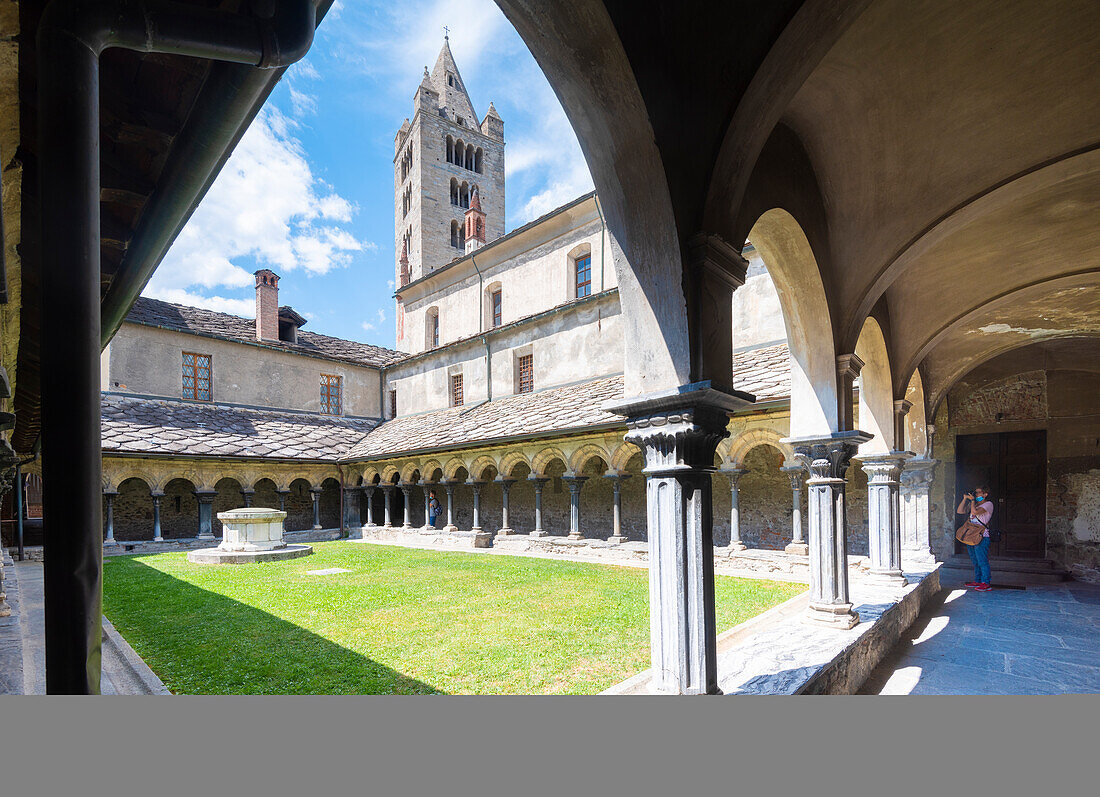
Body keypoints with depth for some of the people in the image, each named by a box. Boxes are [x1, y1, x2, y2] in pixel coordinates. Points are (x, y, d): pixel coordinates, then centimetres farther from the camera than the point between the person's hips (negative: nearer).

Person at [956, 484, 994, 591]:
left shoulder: (988, 504, -5)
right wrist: (965, 499, 7)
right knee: (975, 561, 13)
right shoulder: (974, 504, 18)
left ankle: (986, 583, -3)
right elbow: (959, 511, 12)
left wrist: (972, 500, -8)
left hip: (982, 537, -8)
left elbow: (975, 511, -21)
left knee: (982, 561, -7)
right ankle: (977, 581, 20)